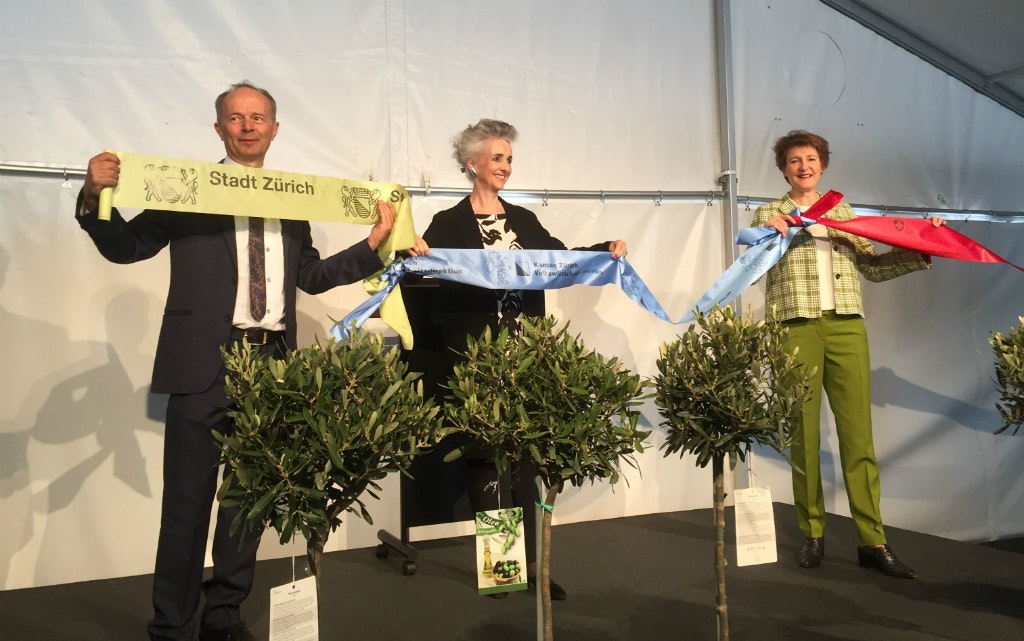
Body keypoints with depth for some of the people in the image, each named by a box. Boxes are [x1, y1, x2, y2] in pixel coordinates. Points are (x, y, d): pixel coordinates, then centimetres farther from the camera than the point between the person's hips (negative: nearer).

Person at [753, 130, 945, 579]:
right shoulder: (768, 214, 12)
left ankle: (872, 541, 1)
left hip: (846, 326, 2)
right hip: (796, 328, -2)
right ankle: (812, 535, 9)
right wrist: (767, 233, -19)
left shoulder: (843, 212, 21)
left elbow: (872, 267, 18)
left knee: (858, 432, -3)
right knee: (803, 433, -1)